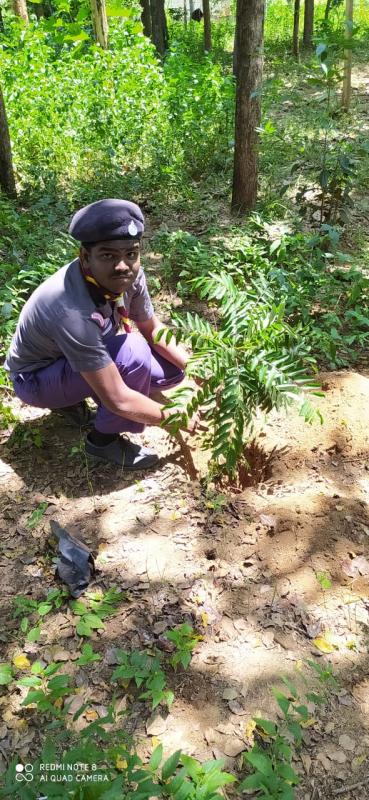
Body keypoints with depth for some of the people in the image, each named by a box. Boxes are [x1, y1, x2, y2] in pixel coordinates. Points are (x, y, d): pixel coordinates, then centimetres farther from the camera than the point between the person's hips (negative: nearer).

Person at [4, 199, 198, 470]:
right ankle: (104, 439, -7)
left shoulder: (129, 275, -18)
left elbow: (152, 328, 0)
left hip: (85, 360, 8)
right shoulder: (73, 312, -39)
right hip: (37, 377, -7)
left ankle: (73, 396, 12)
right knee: (133, 352, -31)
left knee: (174, 371, 1)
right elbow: (117, 400, -36)